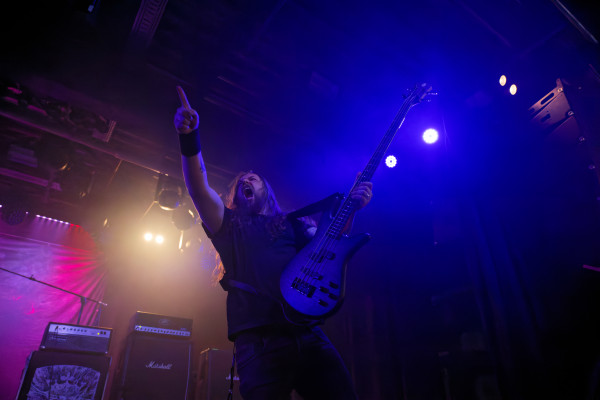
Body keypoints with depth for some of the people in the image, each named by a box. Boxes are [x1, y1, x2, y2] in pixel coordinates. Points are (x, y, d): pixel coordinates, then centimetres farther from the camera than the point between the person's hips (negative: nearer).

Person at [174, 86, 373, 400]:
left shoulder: (293, 223, 22)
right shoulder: (229, 224, 16)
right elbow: (198, 189, -1)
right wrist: (189, 138, -15)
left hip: (308, 335, 2)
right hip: (259, 341, -2)